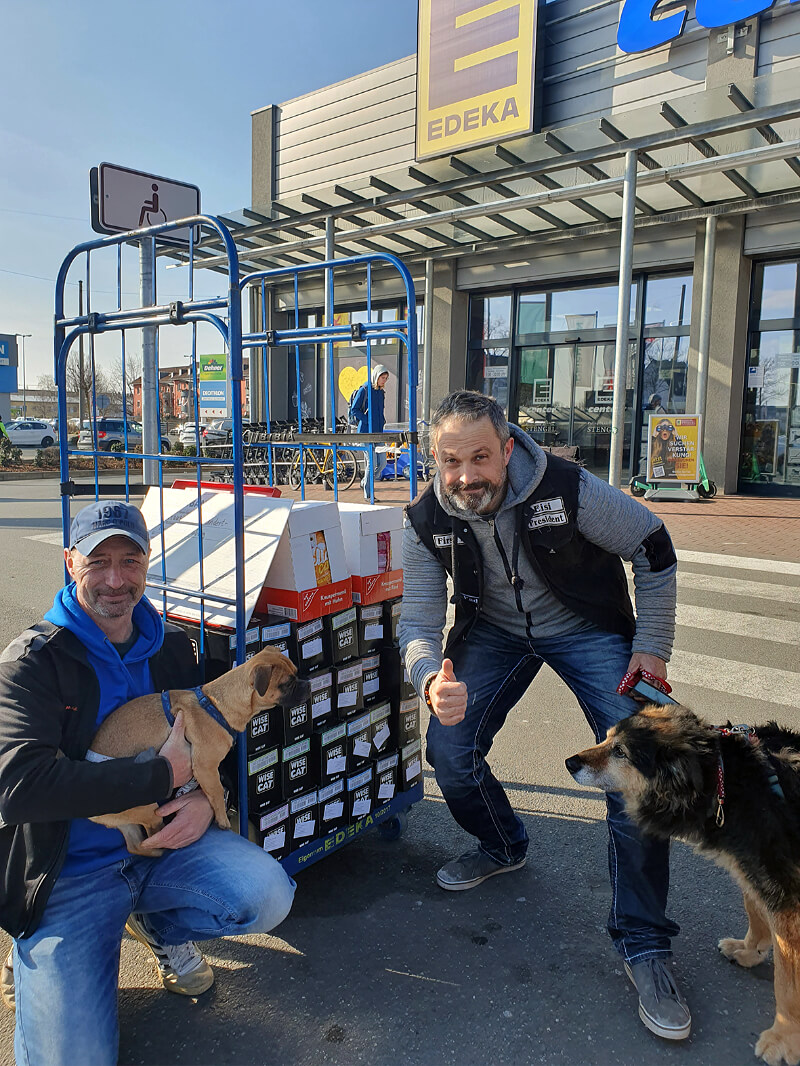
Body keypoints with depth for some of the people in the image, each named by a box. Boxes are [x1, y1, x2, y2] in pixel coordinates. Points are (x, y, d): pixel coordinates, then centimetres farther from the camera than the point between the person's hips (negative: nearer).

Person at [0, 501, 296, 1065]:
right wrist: (164, 774, -24)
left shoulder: (172, 647, 5)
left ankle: (160, 927, 12)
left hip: (164, 843, 4)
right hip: (66, 875, -3)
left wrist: (205, 799, -9)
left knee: (267, 896, -21)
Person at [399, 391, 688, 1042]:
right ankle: (502, 847, 24)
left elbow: (653, 549, -14)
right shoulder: (428, 522, -18)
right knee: (449, 750, -11)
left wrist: (652, 648, -13)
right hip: (493, 630, 3)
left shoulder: (568, 490, -28)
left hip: (586, 628, -2)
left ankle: (644, 943, 3)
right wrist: (433, 681, -40)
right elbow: (418, 622, -17)